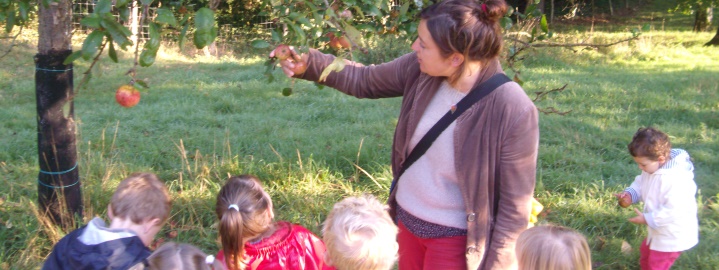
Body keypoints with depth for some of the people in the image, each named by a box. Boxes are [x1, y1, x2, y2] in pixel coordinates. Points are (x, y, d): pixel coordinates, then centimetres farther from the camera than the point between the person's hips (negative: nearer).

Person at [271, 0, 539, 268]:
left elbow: (514, 206, -19)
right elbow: (364, 80, 5)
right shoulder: (422, 68, -12)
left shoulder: (514, 112, -27)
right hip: (408, 219, 6)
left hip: (455, 237, -6)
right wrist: (308, 64, -6)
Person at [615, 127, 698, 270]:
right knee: (645, 252, 29)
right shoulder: (652, 168, -6)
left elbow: (674, 211, -35)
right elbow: (640, 184, 8)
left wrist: (647, 219, -28)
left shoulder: (676, 180, -36)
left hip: (673, 236, -9)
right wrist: (629, 194, -13)